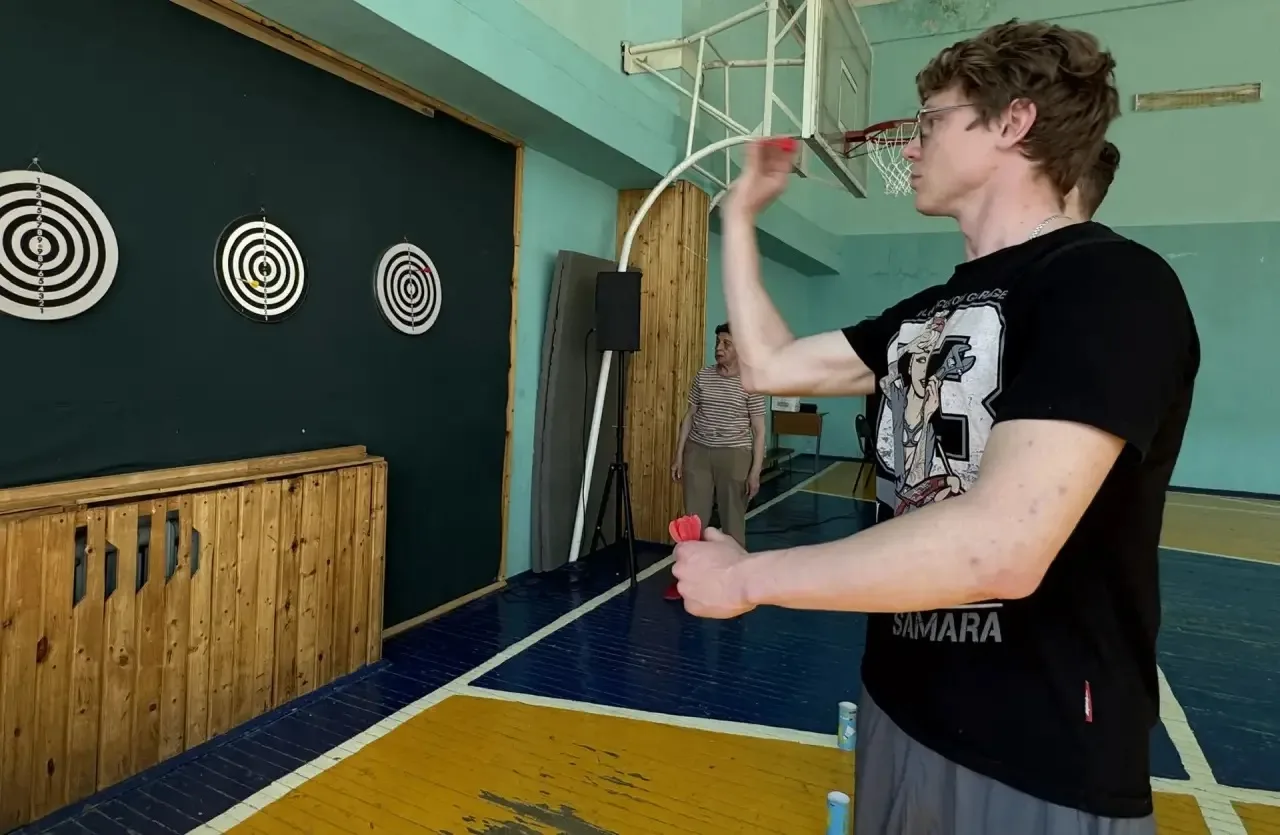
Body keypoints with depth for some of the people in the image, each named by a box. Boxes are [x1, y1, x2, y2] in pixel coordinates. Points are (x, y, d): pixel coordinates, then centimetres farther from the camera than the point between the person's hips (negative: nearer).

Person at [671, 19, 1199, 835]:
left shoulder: (1110, 283, -19)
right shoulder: (929, 310, 8)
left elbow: (1001, 547, -31)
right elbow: (770, 365, 9)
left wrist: (745, 576, -21)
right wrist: (740, 216, 11)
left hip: (1042, 760, -7)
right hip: (902, 705, 8)